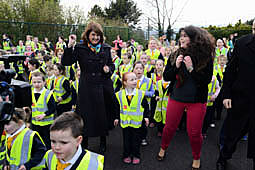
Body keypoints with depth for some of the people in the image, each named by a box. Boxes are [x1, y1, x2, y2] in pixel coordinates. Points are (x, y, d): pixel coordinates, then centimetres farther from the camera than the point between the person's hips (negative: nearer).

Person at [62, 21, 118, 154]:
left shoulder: (105, 48, 7)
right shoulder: (80, 48, -4)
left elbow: (111, 64, 18)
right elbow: (65, 62, -14)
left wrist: (109, 69, -4)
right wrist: (70, 46, -24)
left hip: (104, 87, 3)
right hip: (87, 87, -3)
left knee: (103, 115, 13)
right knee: (86, 117, 5)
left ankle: (103, 143, 34)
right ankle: (84, 145, 26)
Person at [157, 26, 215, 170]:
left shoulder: (205, 57, -8)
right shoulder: (176, 55, 1)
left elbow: (207, 80, -12)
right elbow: (166, 77, 1)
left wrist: (191, 68, -22)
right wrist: (176, 66, -16)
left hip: (197, 100, -2)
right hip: (176, 98, 3)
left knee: (194, 132, 5)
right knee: (169, 127, 13)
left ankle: (196, 158, 32)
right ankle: (163, 148, 41)